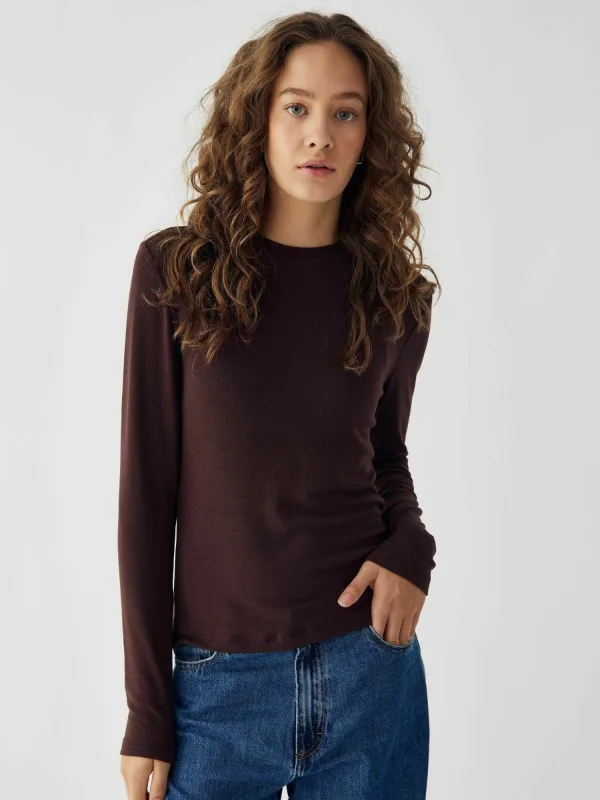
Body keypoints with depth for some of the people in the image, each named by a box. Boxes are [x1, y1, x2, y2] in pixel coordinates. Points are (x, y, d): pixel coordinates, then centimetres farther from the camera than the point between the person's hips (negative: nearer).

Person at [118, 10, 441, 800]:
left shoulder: (394, 291, 0)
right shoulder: (175, 270, -6)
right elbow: (148, 485, -5)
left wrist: (410, 545, -8)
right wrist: (146, 710, -3)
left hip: (370, 669, 2)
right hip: (218, 682, -1)